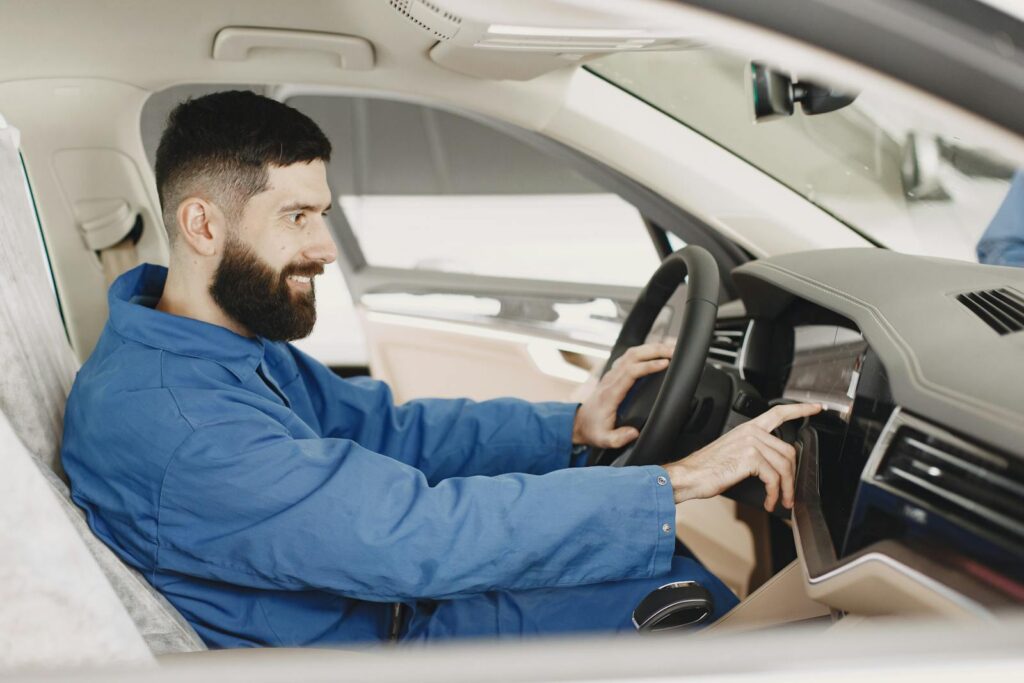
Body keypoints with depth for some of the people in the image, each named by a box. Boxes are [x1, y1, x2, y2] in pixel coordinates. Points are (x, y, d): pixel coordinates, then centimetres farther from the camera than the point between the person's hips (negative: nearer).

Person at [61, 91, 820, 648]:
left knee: (663, 569, 7)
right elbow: (415, 531, -37)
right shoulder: (160, 420, -31)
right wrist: (679, 481, -32)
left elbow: (389, 430, 7)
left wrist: (568, 425, -8)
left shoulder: (234, 339, 0)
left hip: (378, 598, 9)